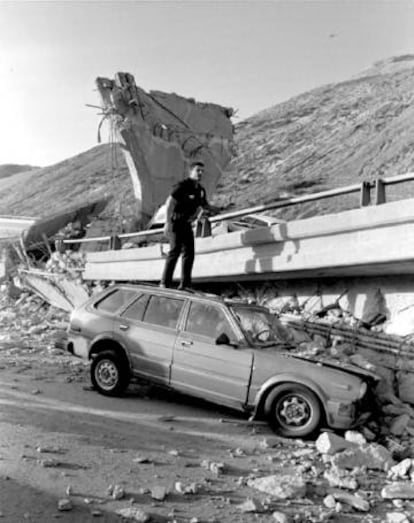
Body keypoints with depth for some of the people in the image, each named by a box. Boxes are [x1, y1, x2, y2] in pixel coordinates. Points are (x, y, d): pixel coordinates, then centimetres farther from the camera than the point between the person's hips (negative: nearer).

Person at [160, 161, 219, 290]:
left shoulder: (201, 190, 8)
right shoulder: (182, 186, -15)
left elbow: (206, 206, 23)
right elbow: (170, 203, -21)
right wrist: (168, 222, -29)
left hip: (187, 224, 8)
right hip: (175, 222, -8)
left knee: (189, 253, 2)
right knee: (176, 249, -19)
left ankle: (185, 284, 7)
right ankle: (165, 283, -18)